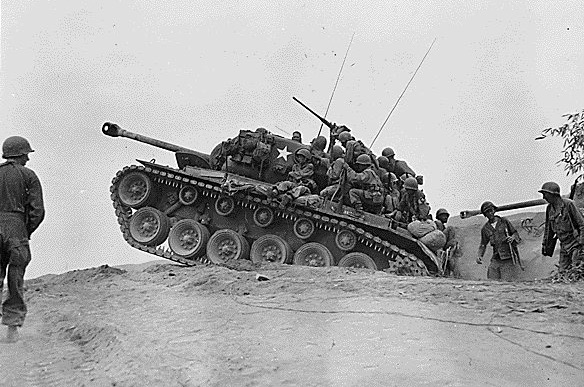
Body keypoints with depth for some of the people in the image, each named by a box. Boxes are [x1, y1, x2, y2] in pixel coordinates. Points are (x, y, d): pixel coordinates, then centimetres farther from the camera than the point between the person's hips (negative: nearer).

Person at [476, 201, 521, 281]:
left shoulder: (504, 221, 5)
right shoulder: (485, 229, 11)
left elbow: (516, 234, 10)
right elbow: (483, 245, 17)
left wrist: (512, 238, -13)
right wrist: (479, 256, 0)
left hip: (508, 259, -3)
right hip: (496, 259, 3)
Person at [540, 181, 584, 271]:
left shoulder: (568, 204, -14)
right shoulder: (549, 208, 6)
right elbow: (548, 228, 18)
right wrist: (545, 244, 17)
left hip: (575, 244, -7)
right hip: (564, 245, 7)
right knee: (562, 271, 5)